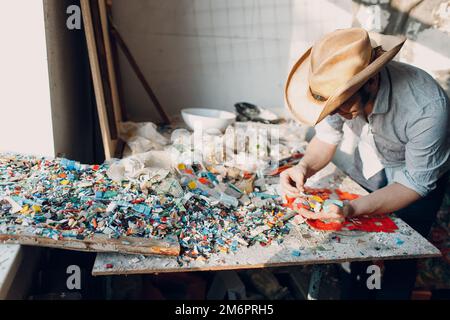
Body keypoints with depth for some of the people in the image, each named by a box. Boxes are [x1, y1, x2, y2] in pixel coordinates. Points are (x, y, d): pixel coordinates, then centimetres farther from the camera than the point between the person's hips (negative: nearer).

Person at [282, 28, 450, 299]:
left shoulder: (428, 108, -41)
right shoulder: (341, 85, -29)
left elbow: (416, 183, -29)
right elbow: (327, 138, -12)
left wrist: (353, 209, -45)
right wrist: (304, 168, -34)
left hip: (420, 172, -3)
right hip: (369, 163, 4)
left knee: (400, 254, 1)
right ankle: (357, 293, 38)